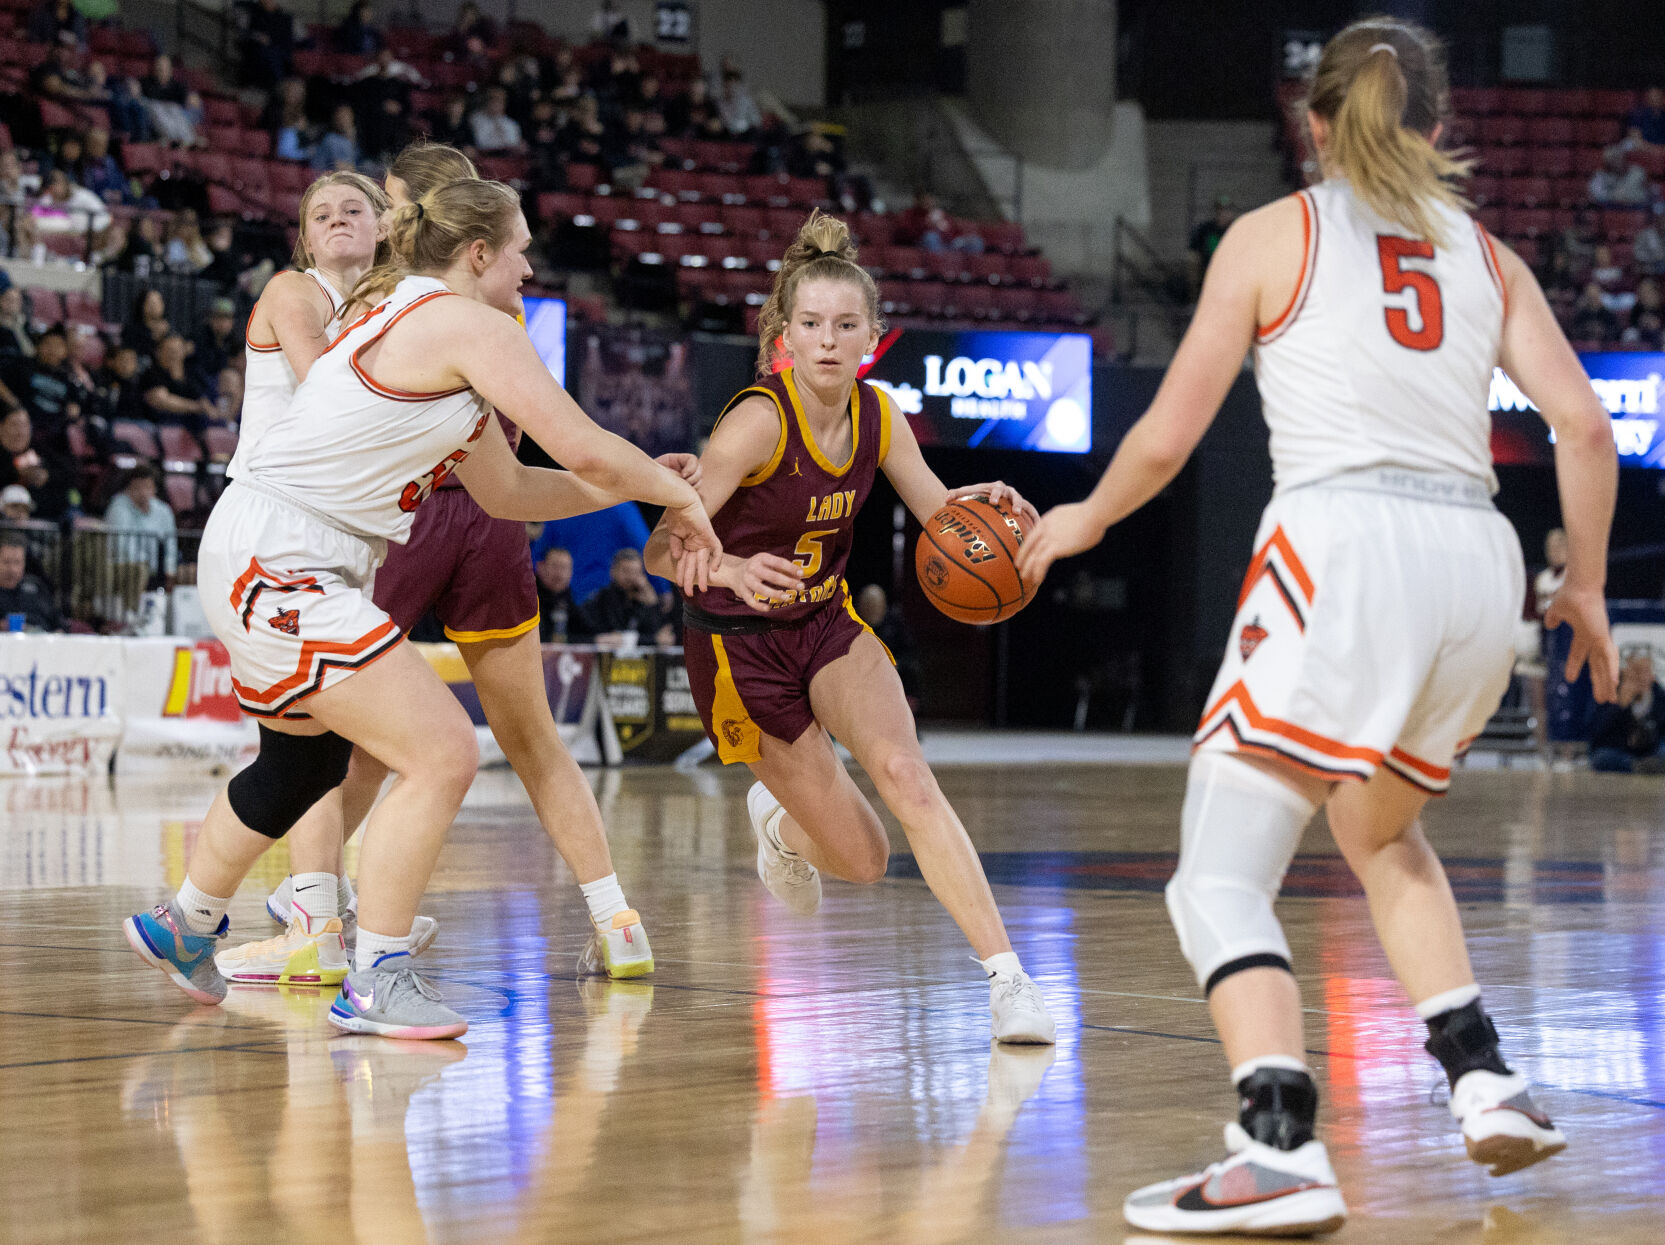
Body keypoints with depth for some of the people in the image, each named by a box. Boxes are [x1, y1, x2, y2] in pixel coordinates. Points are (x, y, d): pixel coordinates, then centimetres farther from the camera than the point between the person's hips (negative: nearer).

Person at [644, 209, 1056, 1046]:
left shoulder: (877, 417, -8)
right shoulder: (759, 420, -26)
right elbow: (661, 548, -30)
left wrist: (982, 507, -19)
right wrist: (731, 571, -51)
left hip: (826, 622, 4)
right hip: (737, 641, -4)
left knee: (902, 772, -24)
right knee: (863, 859, 0)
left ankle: (1006, 976, -22)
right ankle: (778, 819, 37)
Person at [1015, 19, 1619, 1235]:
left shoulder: (1275, 234, 10)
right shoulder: (1484, 254, 19)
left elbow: (1167, 437, 8)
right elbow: (1584, 425, 8)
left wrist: (1085, 518, 26)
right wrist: (1586, 589, 20)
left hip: (1343, 546, -5)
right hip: (1477, 558, 5)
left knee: (1221, 875, -5)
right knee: (1380, 830, 30)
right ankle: (1488, 1081, 19)